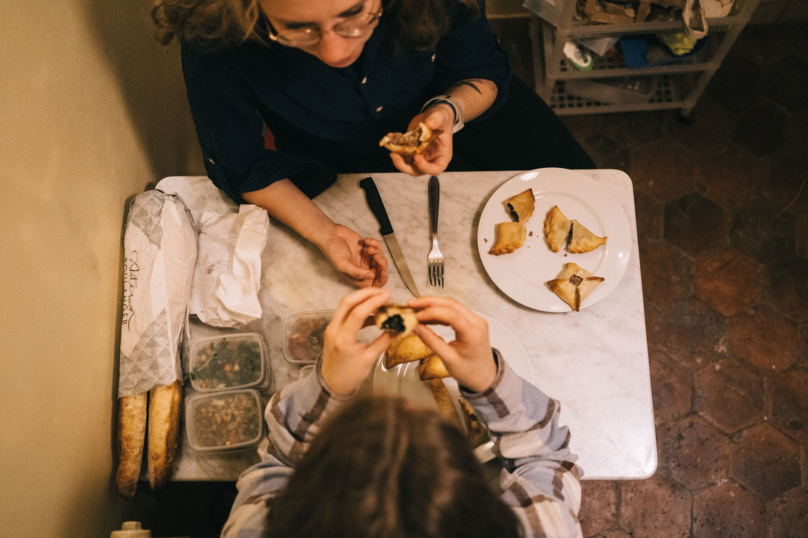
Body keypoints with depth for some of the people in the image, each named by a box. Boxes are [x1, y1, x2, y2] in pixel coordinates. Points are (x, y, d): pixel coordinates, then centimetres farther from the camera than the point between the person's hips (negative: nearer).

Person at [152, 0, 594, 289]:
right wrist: (325, 233, -31)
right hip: (338, 165, -1)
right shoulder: (215, 38, -38)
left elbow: (484, 71, -15)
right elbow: (242, 166, -20)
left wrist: (450, 109, -38)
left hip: (460, 103, 2)